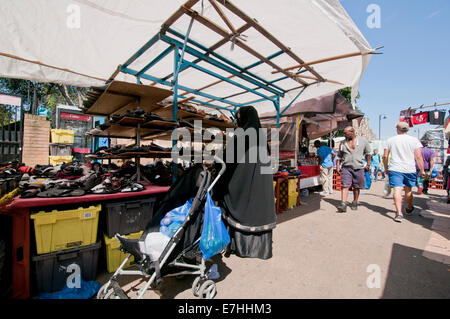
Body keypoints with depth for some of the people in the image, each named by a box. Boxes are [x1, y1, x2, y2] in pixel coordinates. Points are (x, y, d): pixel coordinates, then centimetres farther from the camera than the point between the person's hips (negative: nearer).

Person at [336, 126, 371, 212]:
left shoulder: (363, 140, 6)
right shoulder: (343, 143, 11)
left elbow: (368, 153, 11)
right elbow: (339, 156, 15)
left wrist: (368, 165, 6)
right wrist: (338, 165, 5)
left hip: (359, 168, 0)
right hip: (346, 167, 1)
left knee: (356, 187, 8)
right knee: (345, 186, -11)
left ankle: (355, 203, 25)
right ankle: (343, 205, -15)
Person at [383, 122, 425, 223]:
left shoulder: (390, 140, 3)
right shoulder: (414, 140, 2)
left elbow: (385, 156, 2)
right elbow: (418, 156, -4)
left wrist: (386, 168, 13)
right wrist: (422, 170, 1)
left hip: (395, 169, -2)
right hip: (410, 169, 2)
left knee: (397, 190, -6)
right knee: (408, 190, 17)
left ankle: (399, 213, -16)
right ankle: (409, 209, 38)